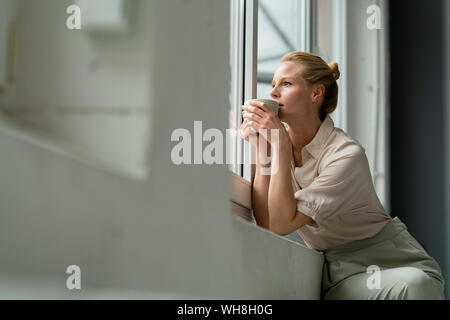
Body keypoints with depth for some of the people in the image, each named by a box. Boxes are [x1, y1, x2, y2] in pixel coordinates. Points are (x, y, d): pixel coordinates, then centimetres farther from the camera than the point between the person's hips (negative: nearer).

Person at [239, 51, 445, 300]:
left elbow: (281, 225, -23)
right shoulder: (278, 139, 0)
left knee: (413, 284, -37)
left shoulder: (346, 155, -19)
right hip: (337, 274, 5)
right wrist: (261, 148, -13)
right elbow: (265, 222, -10)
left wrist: (280, 145, -24)